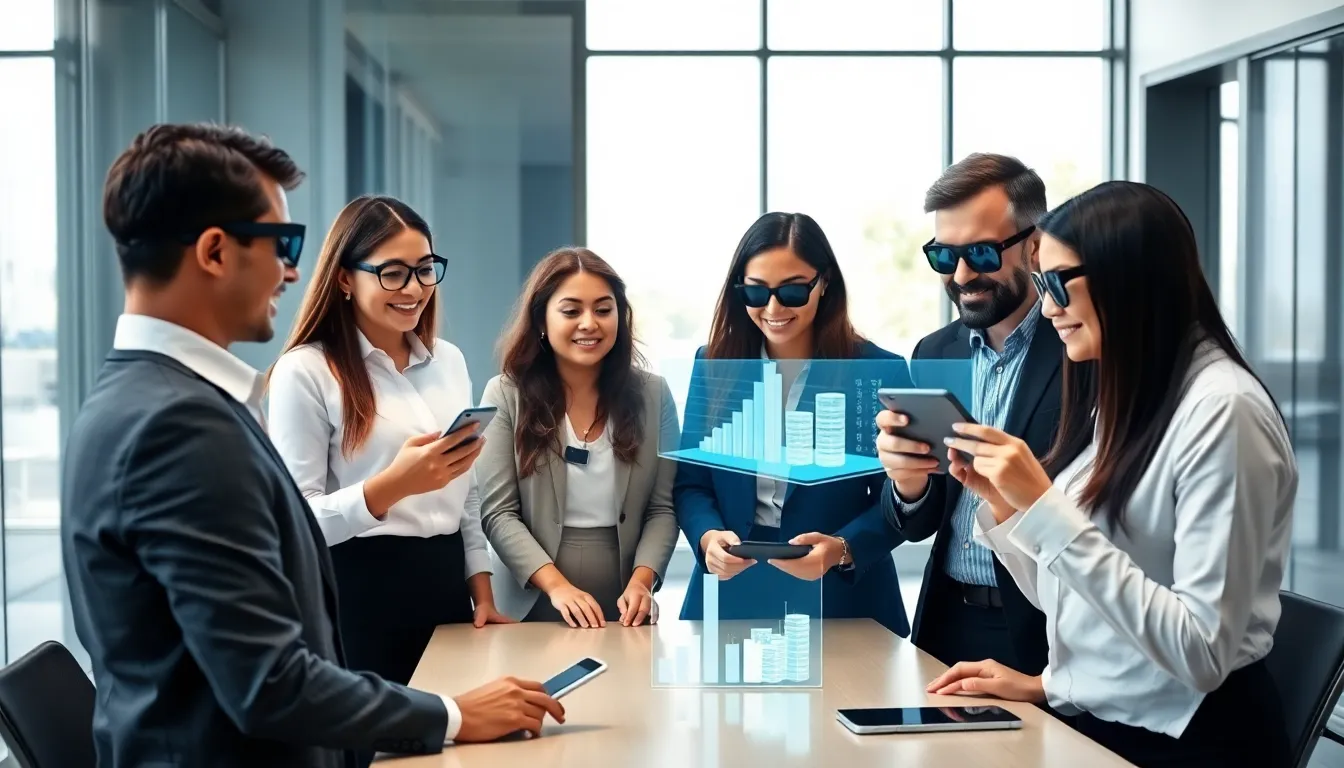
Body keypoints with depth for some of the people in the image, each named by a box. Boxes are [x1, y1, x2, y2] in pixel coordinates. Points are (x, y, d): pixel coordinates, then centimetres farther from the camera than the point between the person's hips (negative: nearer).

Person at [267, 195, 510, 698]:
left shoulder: (448, 360, 10)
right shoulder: (305, 371, -9)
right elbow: (297, 521, -15)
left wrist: (482, 593, 10)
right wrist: (394, 484, -27)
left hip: (446, 586, 6)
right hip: (362, 598, -5)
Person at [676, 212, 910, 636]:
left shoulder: (880, 372, -6)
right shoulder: (714, 365, 3)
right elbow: (690, 482, 4)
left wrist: (841, 550, -23)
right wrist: (708, 537, -16)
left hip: (840, 601, -2)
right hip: (730, 596, 2)